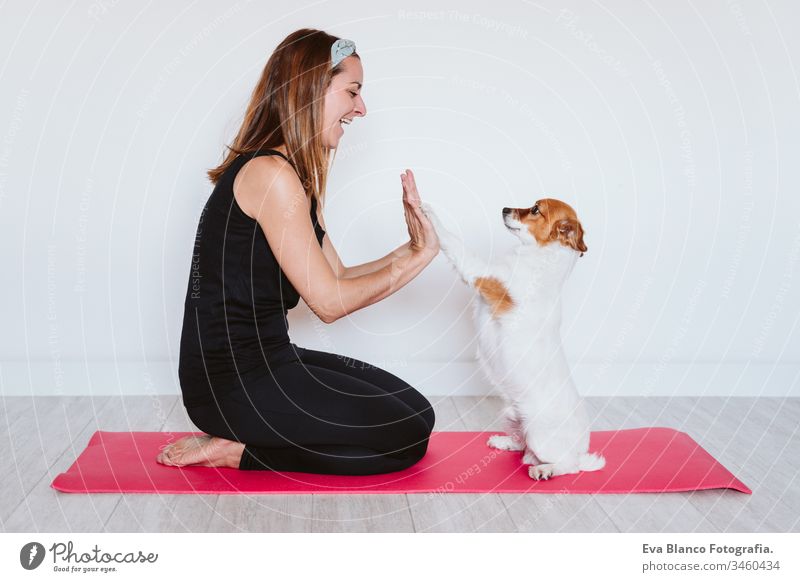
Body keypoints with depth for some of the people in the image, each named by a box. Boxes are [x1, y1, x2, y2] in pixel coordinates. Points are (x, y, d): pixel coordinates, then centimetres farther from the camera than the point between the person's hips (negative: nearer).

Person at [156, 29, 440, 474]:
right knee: (408, 436, -5)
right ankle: (238, 451, -1)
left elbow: (337, 278, 9)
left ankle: (241, 440, 11)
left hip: (263, 361, 10)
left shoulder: (294, 176, 13)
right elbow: (329, 301, -18)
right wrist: (420, 256, -9)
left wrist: (411, 250, -2)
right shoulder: (271, 173, -18)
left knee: (413, 409, 13)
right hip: (232, 383, -10)